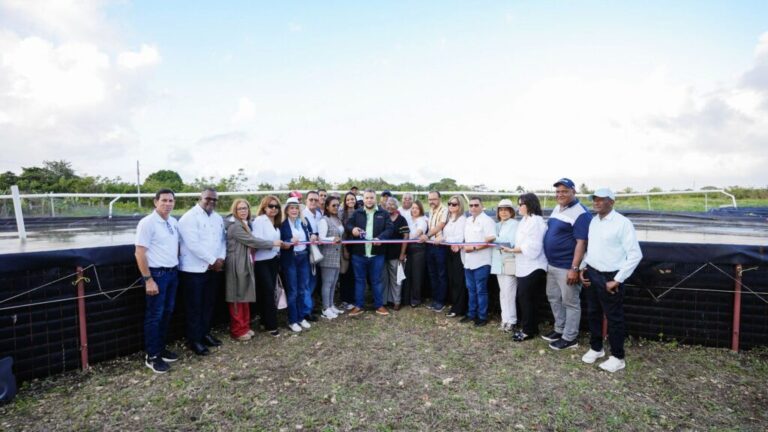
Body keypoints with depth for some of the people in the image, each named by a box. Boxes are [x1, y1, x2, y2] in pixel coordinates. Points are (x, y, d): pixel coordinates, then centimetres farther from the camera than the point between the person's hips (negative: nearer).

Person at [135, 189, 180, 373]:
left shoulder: (173, 222, 7)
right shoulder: (147, 222, -14)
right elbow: (140, 253, -16)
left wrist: (176, 267, 11)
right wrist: (148, 280, -18)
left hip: (173, 272, 7)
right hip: (157, 274, -7)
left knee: (167, 313, 16)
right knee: (154, 316, 3)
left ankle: (161, 349, 30)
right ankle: (151, 356, 16)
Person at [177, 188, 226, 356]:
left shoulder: (218, 218, 12)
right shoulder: (189, 218, -12)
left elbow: (223, 239, 10)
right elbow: (193, 244, -21)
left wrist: (221, 258, -7)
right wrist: (213, 260, -17)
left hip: (213, 268, 7)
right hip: (194, 270, -7)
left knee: (208, 304, 15)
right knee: (195, 307, 3)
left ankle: (205, 333, 30)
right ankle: (194, 340, 15)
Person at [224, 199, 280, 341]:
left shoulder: (246, 224, 15)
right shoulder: (234, 226, -15)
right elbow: (252, 241, -19)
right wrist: (273, 243, -11)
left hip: (246, 264, 9)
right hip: (237, 265, -9)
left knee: (245, 296, 14)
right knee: (237, 298, 1)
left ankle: (244, 327, 24)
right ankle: (237, 331, 12)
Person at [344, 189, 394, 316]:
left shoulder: (383, 214, 3)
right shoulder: (357, 213, 6)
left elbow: (389, 229, -4)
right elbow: (347, 224, 5)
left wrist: (380, 238, -22)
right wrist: (352, 229, -18)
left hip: (377, 254, -1)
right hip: (358, 253, 1)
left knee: (376, 281, 11)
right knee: (359, 280, 11)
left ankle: (379, 305, 24)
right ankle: (358, 306, 22)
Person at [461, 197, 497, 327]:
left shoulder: (487, 220, -11)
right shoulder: (468, 221, 14)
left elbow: (490, 240, -19)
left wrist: (474, 248, -19)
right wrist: (463, 245, 4)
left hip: (481, 261, -8)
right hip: (469, 261, 8)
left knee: (481, 290, 1)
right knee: (471, 290, 16)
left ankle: (482, 316, 13)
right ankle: (471, 313, 27)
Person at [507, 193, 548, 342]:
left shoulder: (536, 221, -17)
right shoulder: (525, 220, 14)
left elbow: (532, 247, -23)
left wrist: (512, 250, -18)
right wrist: (512, 248, 2)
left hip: (532, 267, -9)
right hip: (524, 267, 9)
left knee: (526, 298, 0)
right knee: (524, 298, 14)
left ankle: (528, 330, 14)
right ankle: (530, 327, 26)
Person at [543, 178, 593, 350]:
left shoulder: (580, 213, -16)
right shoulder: (556, 209, 11)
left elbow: (581, 243, -20)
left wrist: (574, 268, -24)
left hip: (566, 267, -9)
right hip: (552, 265, 9)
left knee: (570, 302, 4)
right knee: (553, 298, 18)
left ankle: (570, 338, 17)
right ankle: (559, 329, 34)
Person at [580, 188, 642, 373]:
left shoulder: (622, 223, -15)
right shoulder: (593, 221, 7)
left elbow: (635, 254, -16)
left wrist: (617, 280, -16)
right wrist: (583, 268, 6)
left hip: (609, 277, -7)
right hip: (591, 275, 7)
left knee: (614, 318, 7)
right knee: (593, 313, 18)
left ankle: (618, 357, 23)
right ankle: (596, 348, 35)